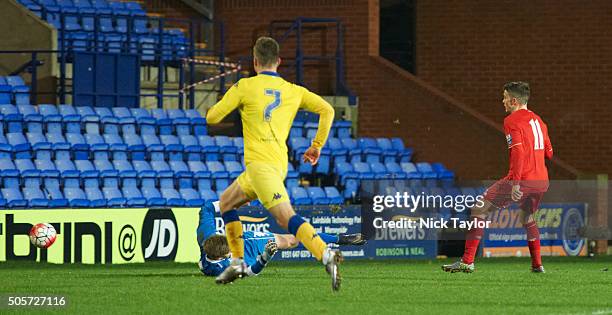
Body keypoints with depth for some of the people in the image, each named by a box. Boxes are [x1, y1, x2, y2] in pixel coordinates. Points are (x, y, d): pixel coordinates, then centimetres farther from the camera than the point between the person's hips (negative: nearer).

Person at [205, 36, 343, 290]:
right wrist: (317, 145, 15)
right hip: (280, 163, 7)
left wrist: (215, 108, 25)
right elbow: (327, 110, 7)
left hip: (260, 163, -7)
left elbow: (212, 117, 1)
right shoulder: (293, 91, 14)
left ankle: (327, 255, -35)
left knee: (286, 217, -18)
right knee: (226, 203, 22)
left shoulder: (244, 87, 0)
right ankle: (237, 263, 18)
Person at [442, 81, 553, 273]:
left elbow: (518, 151, -20)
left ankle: (467, 261, -7)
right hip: (542, 181, 8)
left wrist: (515, 183, -25)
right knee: (527, 218, 33)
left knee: (479, 209, -1)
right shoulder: (538, 120, 17)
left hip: (522, 179, -8)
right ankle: (537, 265, 28)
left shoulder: (512, 121, -7)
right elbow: (549, 153, 22)